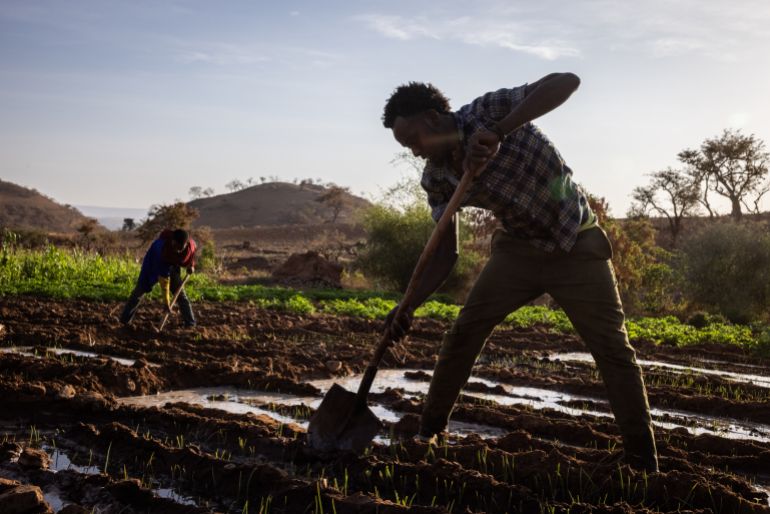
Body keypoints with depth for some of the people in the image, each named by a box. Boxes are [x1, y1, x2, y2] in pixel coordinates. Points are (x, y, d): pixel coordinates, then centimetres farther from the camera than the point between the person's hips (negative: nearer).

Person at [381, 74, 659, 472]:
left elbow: (567, 81, -36)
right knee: (463, 332, -3)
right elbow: (445, 252, -3)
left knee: (613, 349, -6)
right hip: (518, 248, 5)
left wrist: (499, 132, -46)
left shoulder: (487, 111, -23)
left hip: (576, 244, -4)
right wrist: (409, 305, -17)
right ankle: (429, 431, 12)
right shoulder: (436, 178, -7)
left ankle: (643, 462, 4)